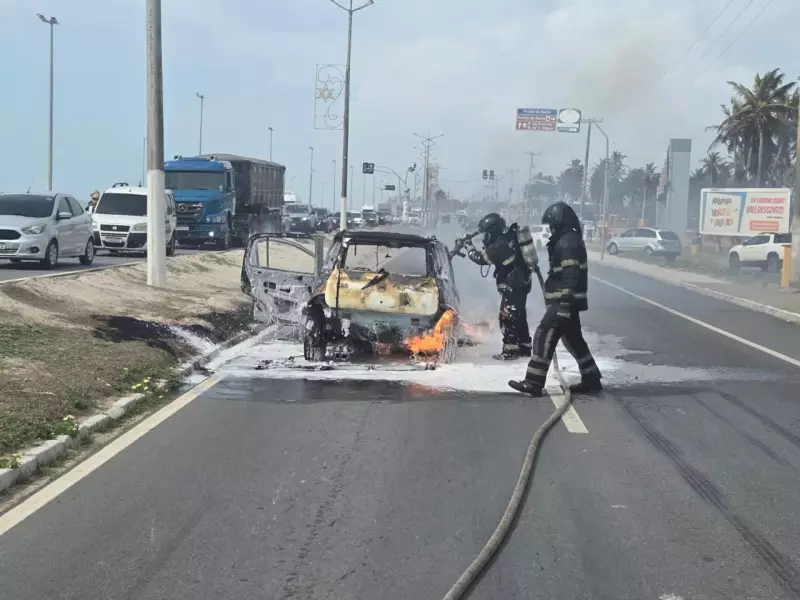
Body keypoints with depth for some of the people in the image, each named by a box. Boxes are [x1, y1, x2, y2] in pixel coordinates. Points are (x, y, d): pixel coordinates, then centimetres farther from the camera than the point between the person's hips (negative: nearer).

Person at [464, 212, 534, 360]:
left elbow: (481, 258, -13)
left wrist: (468, 246, 0)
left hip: (513, 285, -10)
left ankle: (510, 350, -5)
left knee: (507, 316, -6)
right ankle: (524, 347, 24)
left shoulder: (500, 244, -22)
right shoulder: (509, 236, 6)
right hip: (521, 282, 10)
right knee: (519, 315, 17)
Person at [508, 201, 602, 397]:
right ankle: (591, 379, 24)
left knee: (544, 336, -11)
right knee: (573, 339, 17)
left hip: (564, 302, -11)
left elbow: (570, 276, -24)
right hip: (567, 302, 11)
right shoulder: (568, 240, 17)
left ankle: (533, 382, -12)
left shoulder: (568, 242, -17)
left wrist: (564, 304, -28)